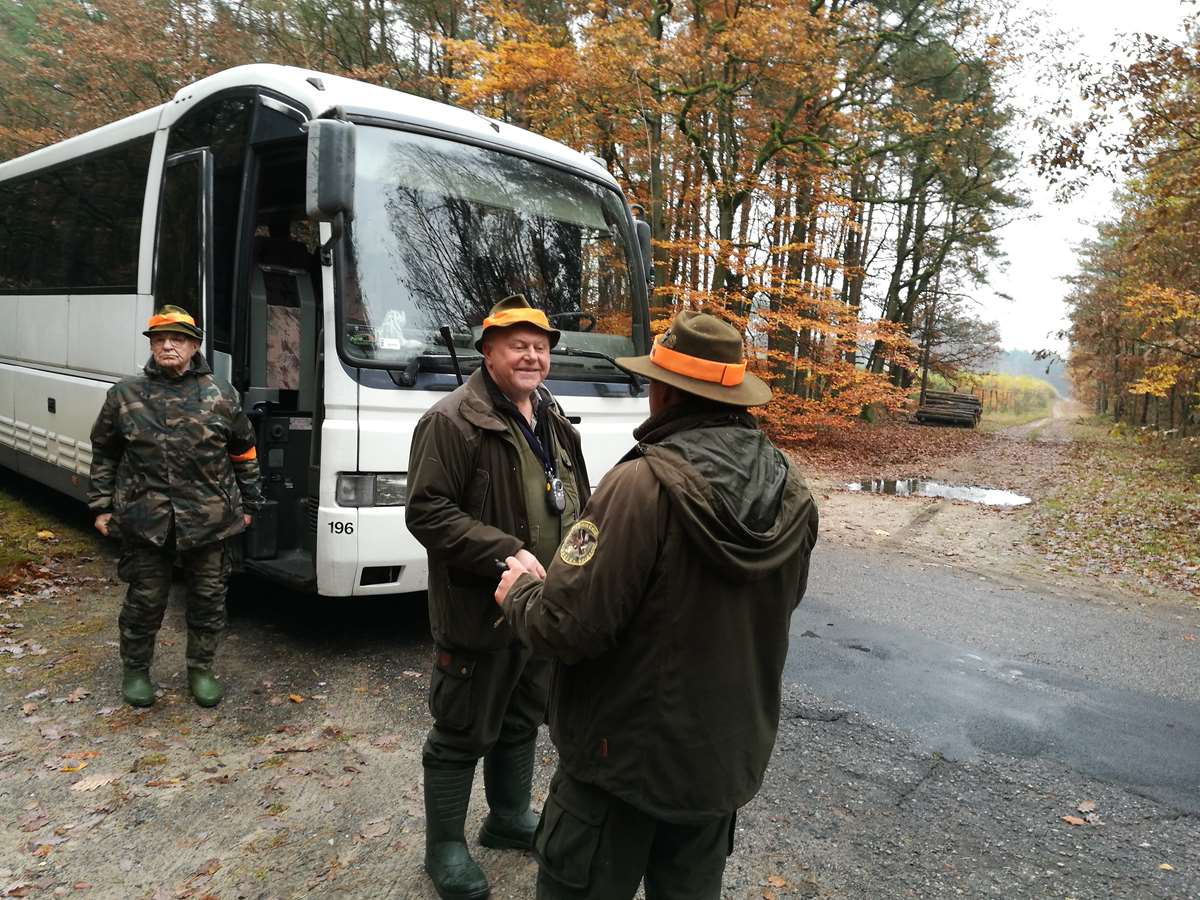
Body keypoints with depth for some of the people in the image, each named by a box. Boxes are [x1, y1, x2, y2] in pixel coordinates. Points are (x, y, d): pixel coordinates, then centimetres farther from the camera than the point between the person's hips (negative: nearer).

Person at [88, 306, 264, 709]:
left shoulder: (219, 396, 1)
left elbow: (244, 453, 9)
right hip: (144, 519, 0)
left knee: (209, 598, 10)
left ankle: (201, 670, 29)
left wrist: (247, 504, 9)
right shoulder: (125, 395, 3)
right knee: (145, 599, 10)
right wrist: (102, 506, 7)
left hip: (208, 520, 1)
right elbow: (103, 453, 10)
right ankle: (135, 671, 31)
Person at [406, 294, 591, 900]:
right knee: (463, 734, 8)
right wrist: (503, 553, -28)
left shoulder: (554, 423, 10)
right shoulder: (452, 421, -16)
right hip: (479, 612, -8)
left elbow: (577, 503, 21)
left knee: (523, 721, 23)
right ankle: (444, 847, 28)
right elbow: (427, 512, -21)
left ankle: (509, 818, 44)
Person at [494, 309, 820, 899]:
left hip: (625, 754, -6)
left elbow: (566, 627, -26)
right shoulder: (792, 495, -4)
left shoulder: (643, 486, -27)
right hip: (729, 753, 7)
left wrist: (518, 593, -4)